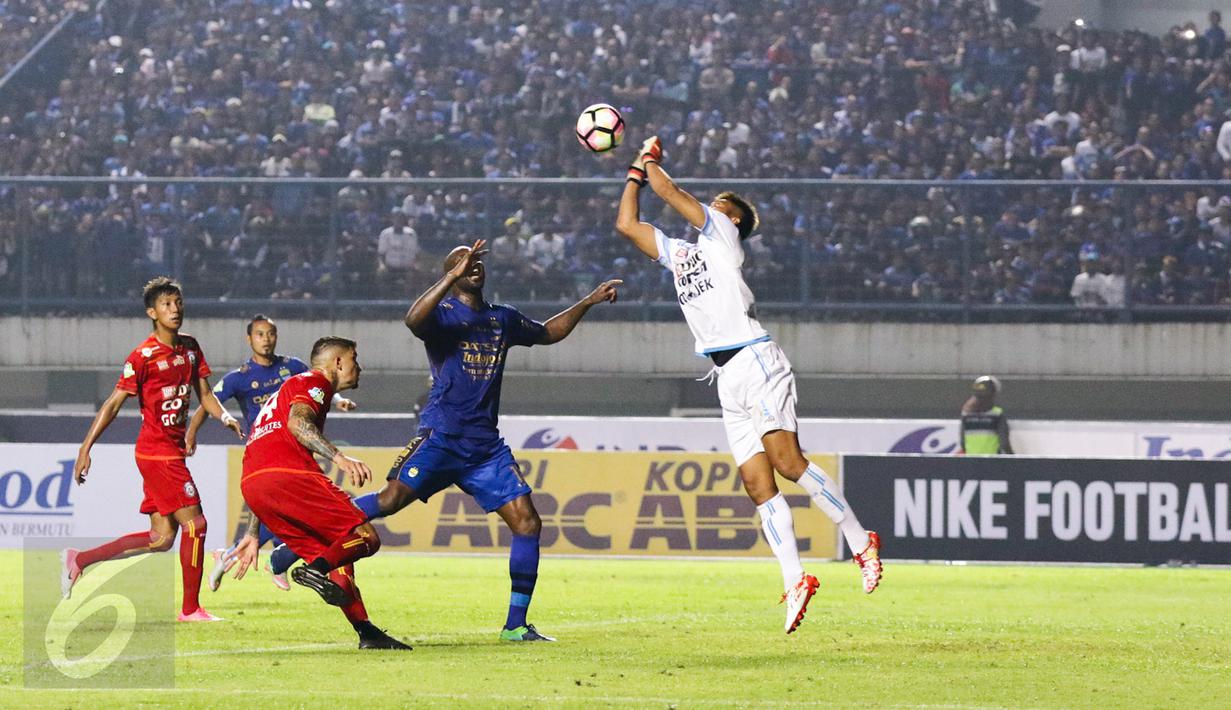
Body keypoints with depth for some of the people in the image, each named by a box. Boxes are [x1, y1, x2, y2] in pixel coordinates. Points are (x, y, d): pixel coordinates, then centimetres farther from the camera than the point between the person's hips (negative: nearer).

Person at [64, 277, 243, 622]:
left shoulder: (190, 347, 9)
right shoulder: (143, 356, -13)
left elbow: (204, 393, 14)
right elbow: (114, 403, -12)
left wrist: (224, 416, -8)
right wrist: (86, 448, -14)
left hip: (173, 449, 8)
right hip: (157, 451, -8)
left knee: (161, 538, 9)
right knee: (194, 522, -10)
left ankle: (78, 560, 17)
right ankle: (191, 609, -2)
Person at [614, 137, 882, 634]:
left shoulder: (723, 236, 8)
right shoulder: (677, 252, 28)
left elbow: (667, 190, 4)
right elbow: (627, 224, 31)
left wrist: (651, 159, 21)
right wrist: (635, 171, 32)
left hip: (756, 363, -7)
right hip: (729, 379, 7)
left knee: (786, 460, -22)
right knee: (758, 485, -4)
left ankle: (860, 543, -19)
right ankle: (794, 581, -10)